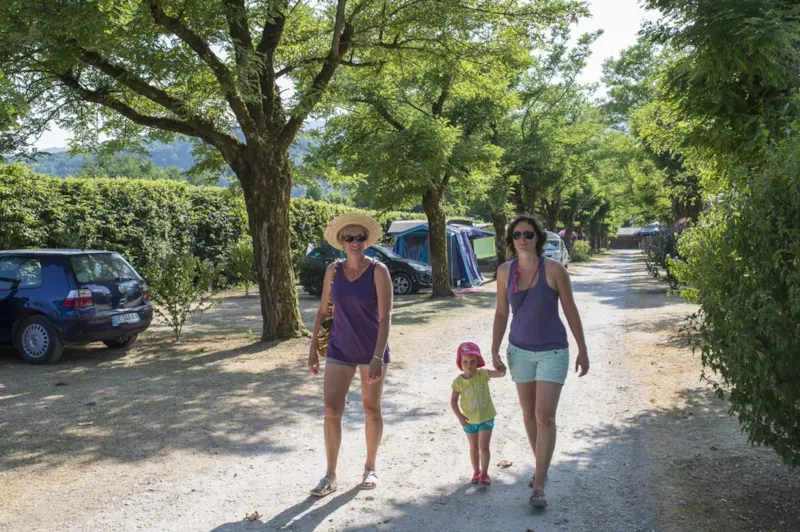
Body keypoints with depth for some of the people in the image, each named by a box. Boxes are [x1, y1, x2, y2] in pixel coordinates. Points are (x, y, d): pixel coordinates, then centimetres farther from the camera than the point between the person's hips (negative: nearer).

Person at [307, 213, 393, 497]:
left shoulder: (378, 271, -12)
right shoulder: (333, 270, 0)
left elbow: (385, 317, -17)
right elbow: (323, 311, 8)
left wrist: (378, 358, -24)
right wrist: (313, 349, 6)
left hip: (372, 350, -3)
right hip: (340, 349, 3)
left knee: (371, 409, 10)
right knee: (331, 410, -3)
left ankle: (370, 467, 28)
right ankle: (330, 476, 8)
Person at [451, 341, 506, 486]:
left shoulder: (483, 374, -16)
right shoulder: (459, 382, -15)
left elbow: (501, 373, -26)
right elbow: (453, 400, -7)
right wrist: (459, 417, -14)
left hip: (486, 417, -1)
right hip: (469, 420, 1)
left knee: (484, 446, -2)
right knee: (474, 447, 16)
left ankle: (484, 473, 13)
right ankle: (476, 471, 33)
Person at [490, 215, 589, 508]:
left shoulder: (554, 269, -13)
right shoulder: (505, 271, -3)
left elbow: (570, 311, -5)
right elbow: (501, 313, 6)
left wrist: (582, 350, -2)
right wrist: (495, 350, 1)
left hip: (552, 351, -4)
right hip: (520, 350, 4)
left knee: (545, 416, -9)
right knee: (529, 413, 15)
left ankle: (539, 486, -3)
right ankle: (541, 468, 35)